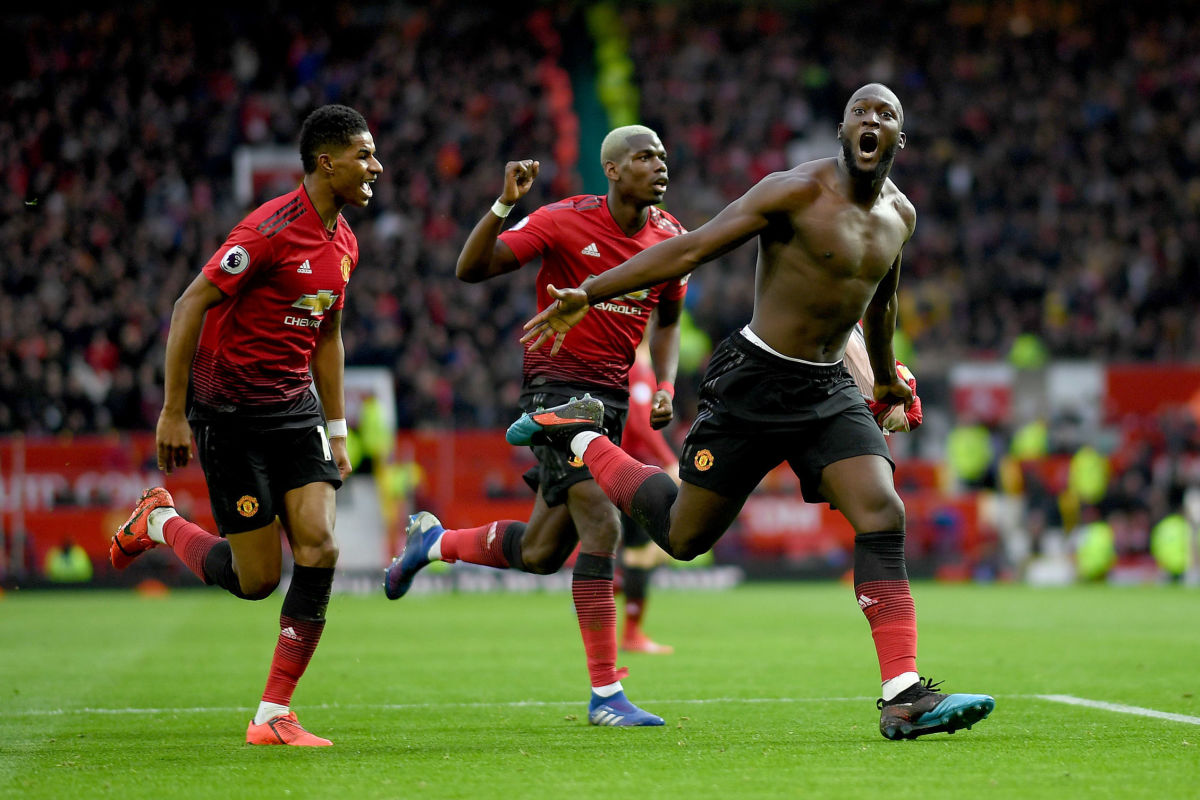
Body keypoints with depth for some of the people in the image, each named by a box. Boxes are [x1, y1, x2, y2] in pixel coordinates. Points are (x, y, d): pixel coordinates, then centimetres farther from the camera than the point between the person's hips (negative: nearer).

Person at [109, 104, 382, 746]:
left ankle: (273, 716, -3)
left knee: (319, 548, -10)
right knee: (256, 578, -3)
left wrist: (337, 432, 19)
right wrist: (173, 412, -16)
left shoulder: (343, 244, 8)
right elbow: (190, 305, -16)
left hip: (295, 410, 7)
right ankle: (158, 521, 27)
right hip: (230, 414, -7)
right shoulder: (273, 229, -18)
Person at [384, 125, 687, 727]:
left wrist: (665, 388, 5)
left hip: (612, 397, 7)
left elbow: (667, 321, 21)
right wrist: (504, 205, -28)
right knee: (601, 524, -20)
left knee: (541, 553, 9)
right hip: (557, 382, -6)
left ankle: (433, 541, 39)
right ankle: (605, 694, -15)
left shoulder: (670, 236, 5)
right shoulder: (566, 221, -12)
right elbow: (470, 269, -13)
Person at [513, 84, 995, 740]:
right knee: (683, 536, 3)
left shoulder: (899, 215, 8)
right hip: (753, 383, -5)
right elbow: (692, 249, -17)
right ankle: (577, 435, 27)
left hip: (829, 390, 5)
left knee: (882, 515, -15)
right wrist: (587, 294, -21)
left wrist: (886, 376, 42)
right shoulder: (799, 192, -14)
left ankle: (903, 697, -20)